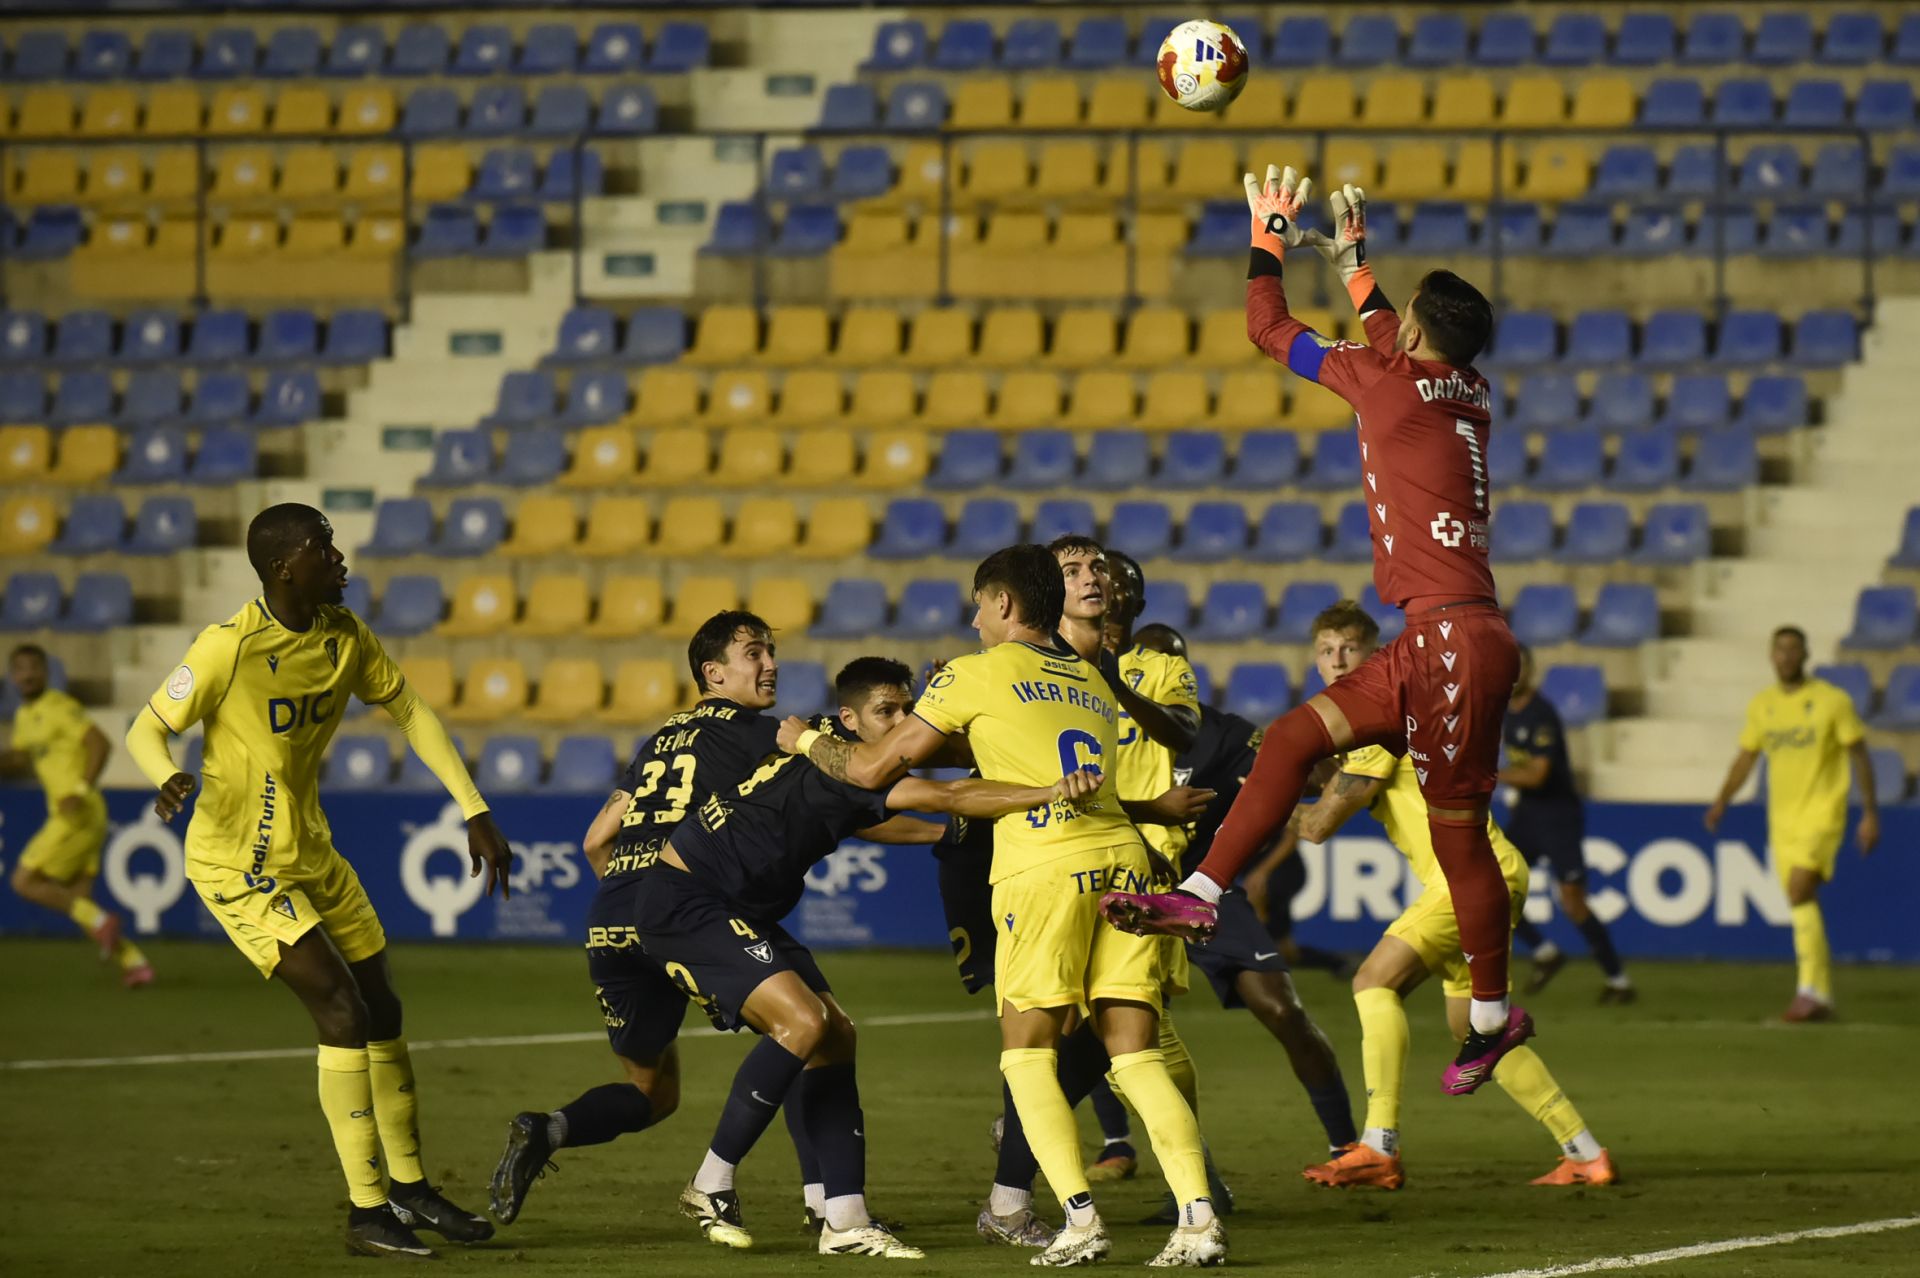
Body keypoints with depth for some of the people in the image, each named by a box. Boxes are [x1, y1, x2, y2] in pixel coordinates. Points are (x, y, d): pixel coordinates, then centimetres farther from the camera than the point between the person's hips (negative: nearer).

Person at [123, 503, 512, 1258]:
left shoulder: (343, 637, -2)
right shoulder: (230, 648, -22)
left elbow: (410, 714, 8)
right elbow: (146, 729, -16)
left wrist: (475, 813, 5)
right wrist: (167, 778, -40)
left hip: (311, 853, 8)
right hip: (238, 866, -8)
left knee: (382, 1014, 13)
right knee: (342, 1010, -16)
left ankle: (408, 1187, 31)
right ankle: (367, 1214, -9)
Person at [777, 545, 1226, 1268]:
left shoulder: (976, 675, 8)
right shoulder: (1094, 682, 25)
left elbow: (873, 769, 12)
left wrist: (808, 741, 30)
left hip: (1045, 868, -5)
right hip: (1122, 855, 5)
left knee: (1027, 1054, 4)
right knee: (1136, 1053, 3)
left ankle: (1081, 1220, -10)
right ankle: (1198, 1216, -12)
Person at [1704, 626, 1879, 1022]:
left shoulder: (1833, 701, -5)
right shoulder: (1761, 705, 8)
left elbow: (1860, 756, -1)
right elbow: (1746, 758, 14)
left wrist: (1871, 813, -5)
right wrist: (1720, 803, -1)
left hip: (1822, 814, -5)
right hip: (1782, 818, 5)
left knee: (1800, 890, -22)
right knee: (1803, 904, 6)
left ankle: (1811, 990, -21)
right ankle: (1822, 997, 13)